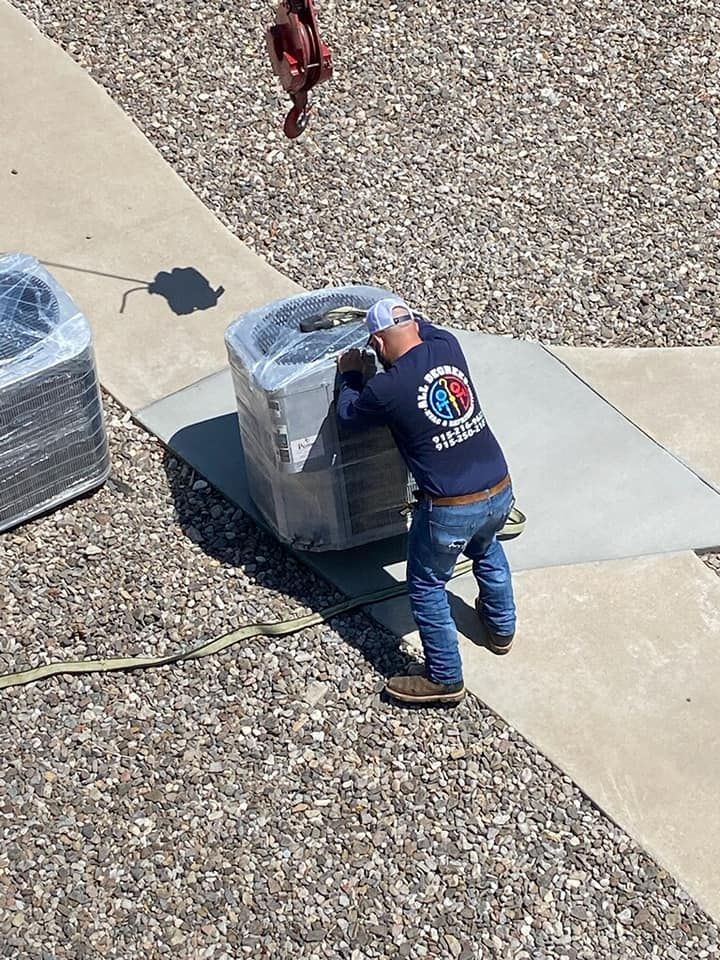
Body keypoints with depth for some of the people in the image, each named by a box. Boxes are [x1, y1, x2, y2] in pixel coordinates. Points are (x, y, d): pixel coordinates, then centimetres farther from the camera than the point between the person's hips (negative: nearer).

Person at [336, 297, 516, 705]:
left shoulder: (385, 389, -15)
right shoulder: (448, 345, -2)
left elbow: (348, 415, 8)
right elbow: (424, 328, 25)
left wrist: (351, 375, 24)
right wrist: (398, 312, 38)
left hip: (451, 509, -6)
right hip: (500, 491, 6)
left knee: (427, 587, 16)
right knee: (487, 550, 36)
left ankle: (445, 679, 26)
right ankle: (502, 627, 54)